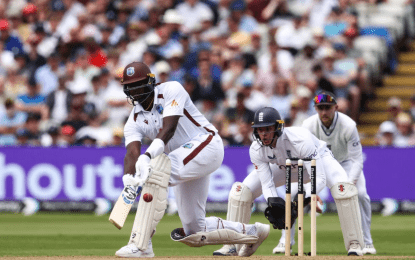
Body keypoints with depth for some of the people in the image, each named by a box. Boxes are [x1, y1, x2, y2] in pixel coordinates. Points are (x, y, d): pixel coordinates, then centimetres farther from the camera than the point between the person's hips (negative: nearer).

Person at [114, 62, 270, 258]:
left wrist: (147, 156, -41)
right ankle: (252, 232, 31)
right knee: (194, 232, 8)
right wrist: (128, 181, -36)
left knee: (156, 171, -33)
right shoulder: (134, 122, 5)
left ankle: (140, 244, -36)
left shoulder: (171, 90, -9)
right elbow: (132, 151, -14)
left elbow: (168, 129, -24)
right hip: (185, 165, 8)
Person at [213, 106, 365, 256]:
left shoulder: (299, 140, -42)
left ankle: (354, 244, -22)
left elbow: (319, 179, -44)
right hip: (283, 167, 4)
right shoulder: (256, 150, -29)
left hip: (318, 158, -4)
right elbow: (267, 185, -25)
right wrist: (273, 203, -47)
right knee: (241, 190, -12)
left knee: (342, 187, -33)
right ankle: (231, 246, -1)